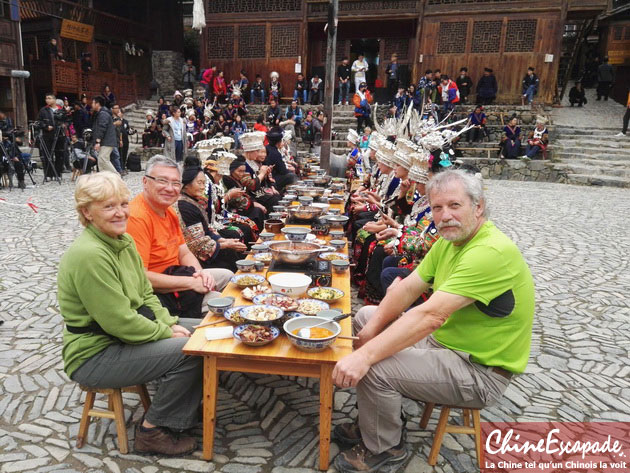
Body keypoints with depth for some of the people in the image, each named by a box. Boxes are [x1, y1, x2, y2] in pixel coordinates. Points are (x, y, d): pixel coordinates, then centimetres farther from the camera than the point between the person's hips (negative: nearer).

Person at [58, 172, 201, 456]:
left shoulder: (123, 241, 3)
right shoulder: (89, 254, -26)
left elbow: (145, 295, 9)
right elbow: (119, 322, -26)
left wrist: (170, 323, -5)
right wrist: (167, 333, -16)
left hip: (126, 332, 9)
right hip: (94, 355, -9)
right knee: (189, 351, -21)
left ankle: (182, 407, 20)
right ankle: (152, 431, 0)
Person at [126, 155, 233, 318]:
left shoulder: (169, 212, 7)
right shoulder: (137, 217, -24)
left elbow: (184, 253, 12)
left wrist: (201, 273, -10)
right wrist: (191, 282, -24)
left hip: (174, 275, 10)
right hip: (157, 292, -10)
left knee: (228, 276, 20)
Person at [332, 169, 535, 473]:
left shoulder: (492, 252, -28)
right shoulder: (451, 238, 2)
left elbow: (431, 316, -37)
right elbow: (407, 288, 0)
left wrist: (365, 355, -39)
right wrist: (370, 331, -13)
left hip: (479, 371, -9)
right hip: (443, 339, 10)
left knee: (375, 369, -26)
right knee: (366, 316, 10)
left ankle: (383, 448, 6)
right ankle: (378, 419, 19)